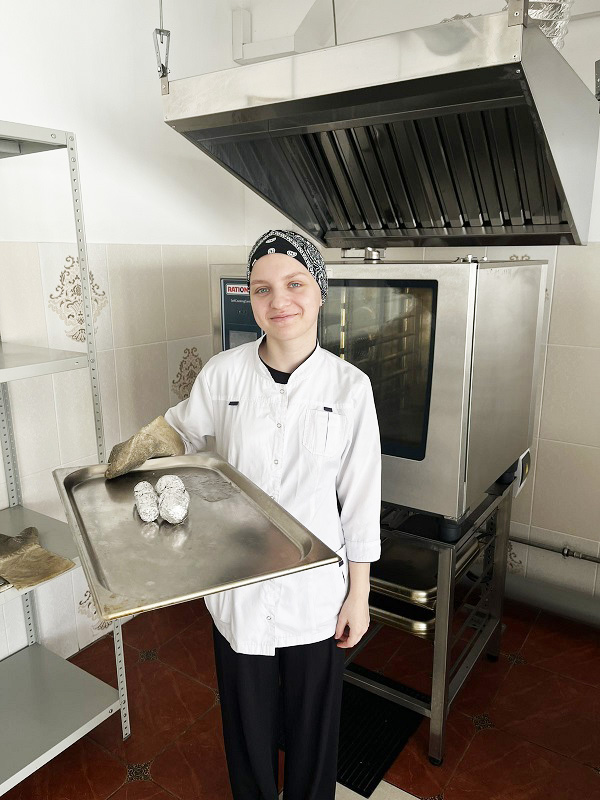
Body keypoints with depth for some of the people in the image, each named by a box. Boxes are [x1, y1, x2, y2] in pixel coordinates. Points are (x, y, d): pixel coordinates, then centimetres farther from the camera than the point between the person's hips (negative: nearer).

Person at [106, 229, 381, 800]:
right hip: (238, 584, 1)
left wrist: (358, 594, -1)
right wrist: (137, 450, -11)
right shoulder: (224, 373, -10)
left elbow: (360, 497, -6)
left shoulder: (349, 386, -12)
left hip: (316, 589, -1)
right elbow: (180, 428, 10)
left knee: (312, 717, 20)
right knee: (248, 718, 22)